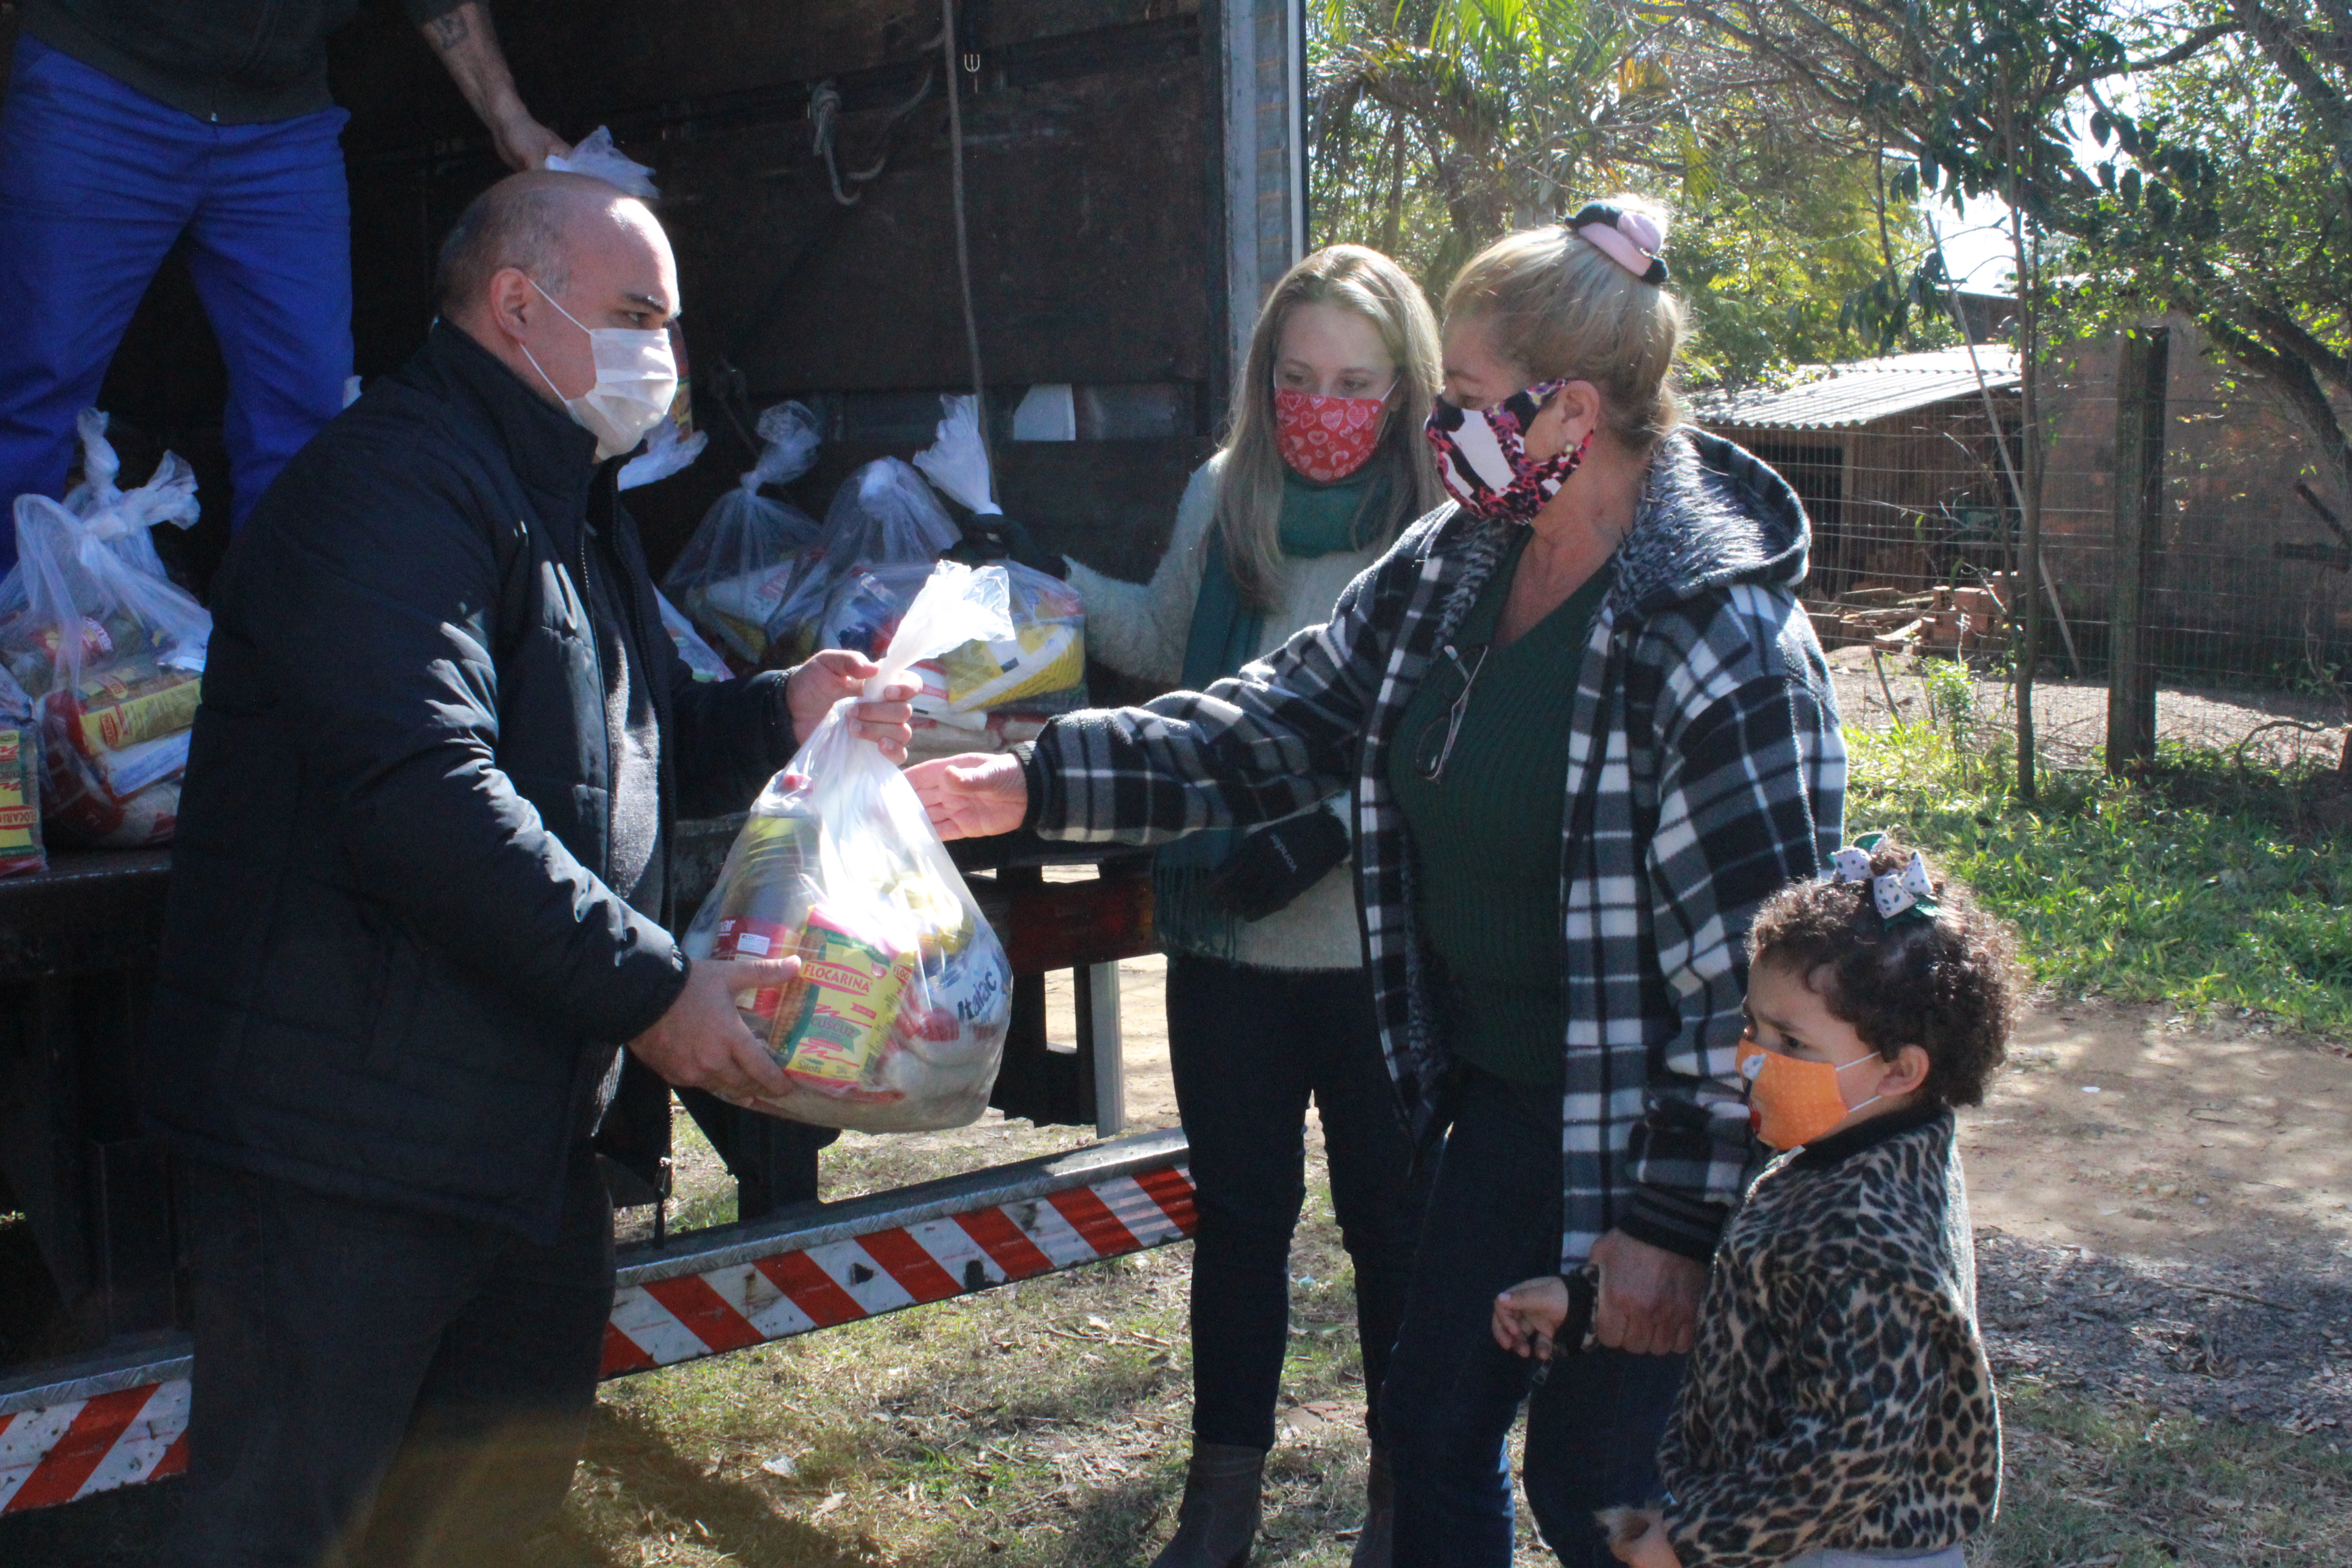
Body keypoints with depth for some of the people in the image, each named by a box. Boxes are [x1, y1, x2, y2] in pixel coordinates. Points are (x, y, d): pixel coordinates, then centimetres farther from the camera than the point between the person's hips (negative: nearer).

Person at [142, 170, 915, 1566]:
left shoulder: (573, 507, 19)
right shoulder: (398, 485, -16)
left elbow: (629, 741, 26)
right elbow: (428, 795, -28)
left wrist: (783, 717, 6)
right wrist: (647, 986, -24)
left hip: (523, 1123, 10)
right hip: (345, 1135, -10)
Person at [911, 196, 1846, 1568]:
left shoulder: (1722, 644, -25)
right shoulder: (1453, 567, 0)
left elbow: (1753, 975, -23)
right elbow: (1281, 720, 4)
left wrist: (1675, 1222, -21)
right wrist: (1038, 783, -5)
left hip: (1638, 1135, -8)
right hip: (1500, 1102, 8)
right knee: (1435, 1428, 19)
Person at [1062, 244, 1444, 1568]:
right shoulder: (1222, 500, 2)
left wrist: (1327, 828, -24)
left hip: (1381, 945, -4)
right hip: (1227, 936, 4)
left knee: (1393, 1215, 11)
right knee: (1239, 1209, 16)